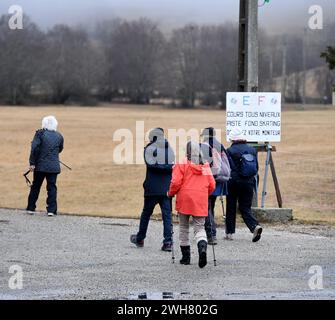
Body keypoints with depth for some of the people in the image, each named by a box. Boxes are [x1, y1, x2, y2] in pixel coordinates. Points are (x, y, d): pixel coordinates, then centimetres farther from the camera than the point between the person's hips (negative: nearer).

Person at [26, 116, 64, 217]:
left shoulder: (40, 133, -6)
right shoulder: (59, 136, 4)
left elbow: (34, 148, -14)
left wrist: (32, 163, -10)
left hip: (40, 166, -1)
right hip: (54, 166, 1)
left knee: (35, 187, 10)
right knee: (52, 187, 5)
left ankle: (31, 208, 14)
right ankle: (51, 209, -3)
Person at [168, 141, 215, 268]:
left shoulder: (182, 164, -6)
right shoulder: (205, 166, 6)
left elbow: (176, 182, -11)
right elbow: (212, 185, 7)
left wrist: (171, 193, 8)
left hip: (184, 201, -2)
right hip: (201, 203, 2)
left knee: (184, 228, 13)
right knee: (200, 228, 4)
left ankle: (186, 256, 15)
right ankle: (202, 247, -27)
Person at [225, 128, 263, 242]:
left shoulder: (230, 151, -9)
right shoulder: (252, 150, 6)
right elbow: (256, 168, 10)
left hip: (234, 183, -4)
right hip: (249, 183, 4)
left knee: (231, 208, 10)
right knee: (246, 208, 8)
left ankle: (229, 232, 14)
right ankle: (255, 226, -16)